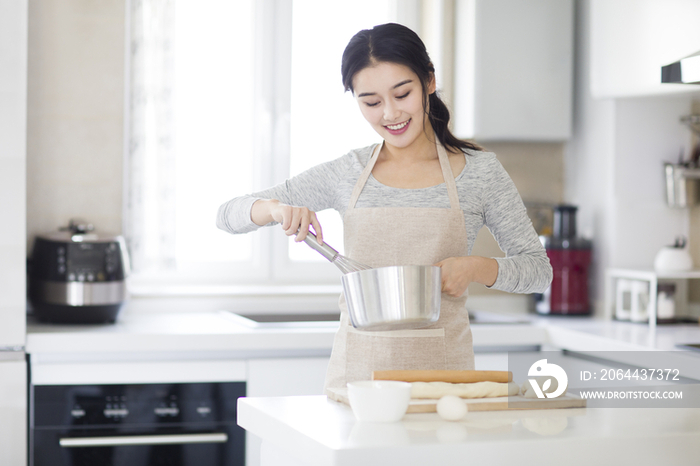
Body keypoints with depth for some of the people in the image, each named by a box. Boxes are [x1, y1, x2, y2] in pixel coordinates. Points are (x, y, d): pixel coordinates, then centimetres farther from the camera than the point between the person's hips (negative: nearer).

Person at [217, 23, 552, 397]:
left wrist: (475, 267, -12)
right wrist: (274, 208, -12)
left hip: (442, 367, -1)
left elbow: (538, 270, 6)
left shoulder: (478, 172, 2)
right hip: (358, 370, 1)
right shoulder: (346, 175, 6)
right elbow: (228, 215, 9)